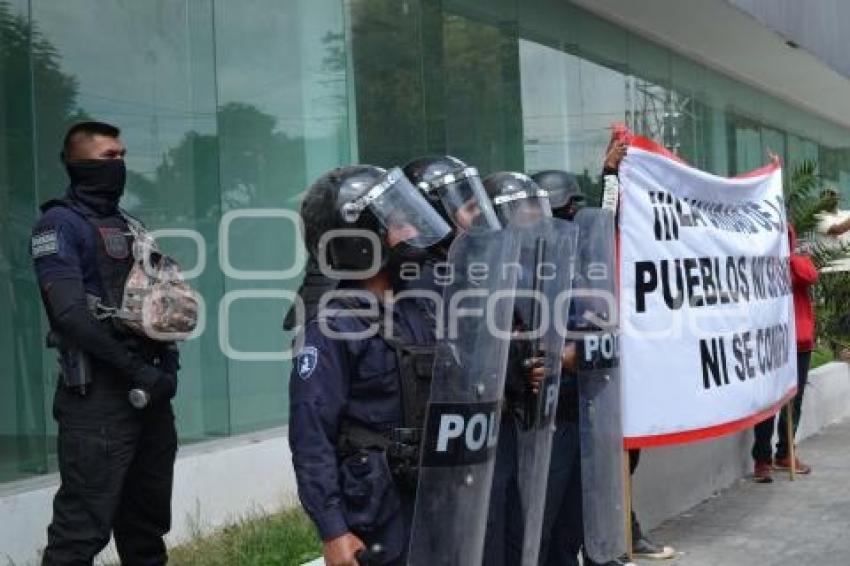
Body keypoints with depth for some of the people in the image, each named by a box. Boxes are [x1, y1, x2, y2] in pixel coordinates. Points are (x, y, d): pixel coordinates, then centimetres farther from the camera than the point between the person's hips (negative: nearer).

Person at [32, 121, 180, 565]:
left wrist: (167, 358, 2)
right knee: (82, 530, -9)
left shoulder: (129, 226, 19)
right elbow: (70, 312, -17)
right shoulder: (59, 224, -6)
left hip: (151, 391, 8)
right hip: (98, 394, -8)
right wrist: (135, 369, -17)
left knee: (148, 524, 15)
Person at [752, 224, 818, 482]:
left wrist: (789, 255, -14)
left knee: (794, 401, 11)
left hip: (800, 341, 4)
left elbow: (811, 276, -12)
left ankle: (784, 453, 24)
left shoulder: (801, 260, 11)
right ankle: (762, 459, -3)